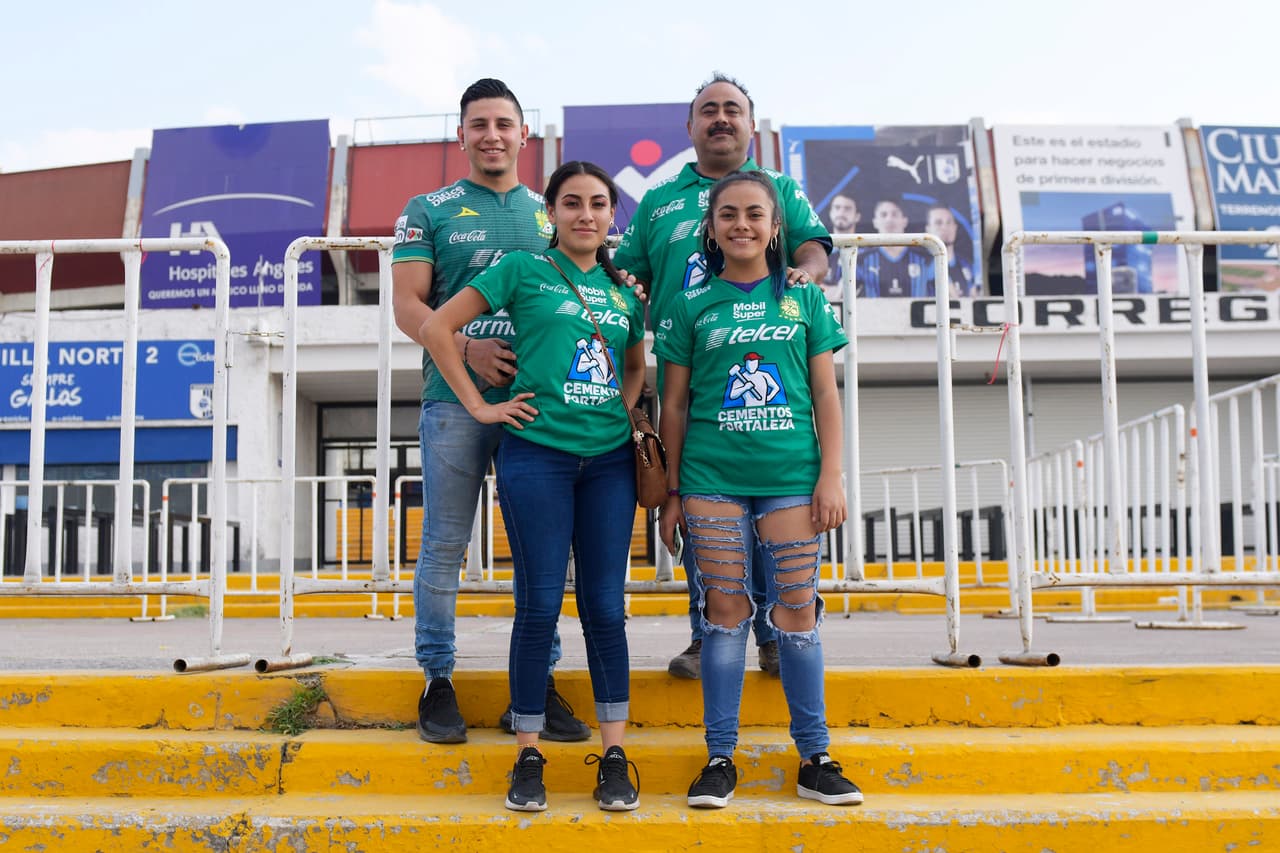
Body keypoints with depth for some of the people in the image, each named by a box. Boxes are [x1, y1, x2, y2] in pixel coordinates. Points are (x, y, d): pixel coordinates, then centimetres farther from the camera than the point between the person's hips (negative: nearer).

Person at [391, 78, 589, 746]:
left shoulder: (548, 213, 17)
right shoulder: (429, 210, 8)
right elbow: (406, 304, 0)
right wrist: (466, 348, -16)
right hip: (455, 399, -2)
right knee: (444, 545, 1)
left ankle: (539, 680, 16)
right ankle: (437, 678, 14)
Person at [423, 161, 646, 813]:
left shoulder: (624, 290, 14)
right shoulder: (524, 269, 2)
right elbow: (437, 327, -1)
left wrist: (624, 411, 11)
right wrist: (479, 405, -5)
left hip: (609, 458, 4)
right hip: (537, 453, -4)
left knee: (605, 606, 5)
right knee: (540, 605, -1)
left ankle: (613, 757, 14)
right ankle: (528, 758, 13)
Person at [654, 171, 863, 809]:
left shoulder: (805, 299, 10)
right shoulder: (692, 306, 7)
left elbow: (826, 395, 8)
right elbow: (674, 404, 8)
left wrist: (831, 475, 0)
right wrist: (672, 491, 6)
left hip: (791, 476, 0)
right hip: (712, 478, 0)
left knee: (796, 608, 2)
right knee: (724, 610, 2)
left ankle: (814, 758, 14)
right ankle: (720, 758, 12)